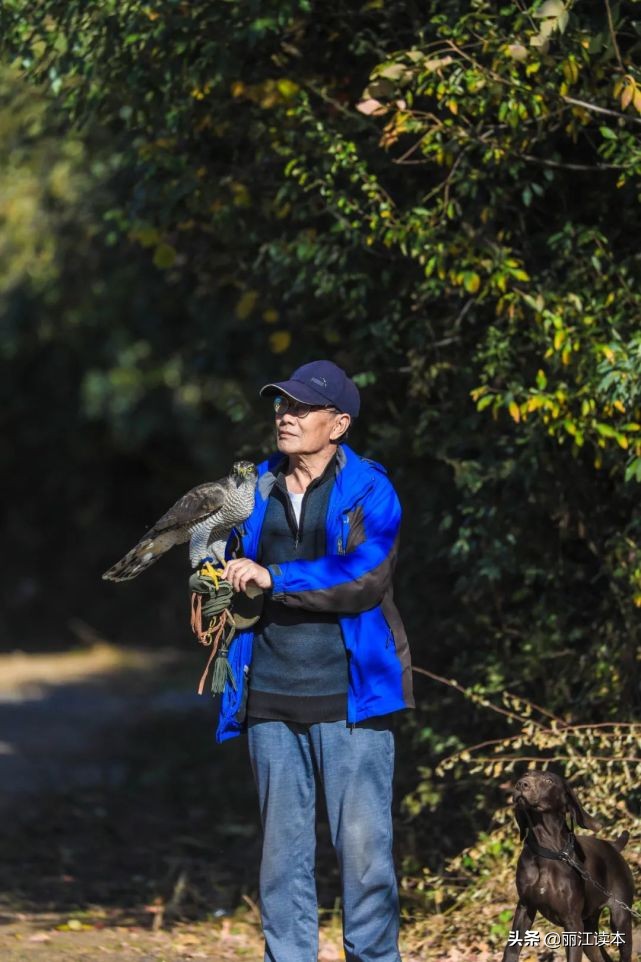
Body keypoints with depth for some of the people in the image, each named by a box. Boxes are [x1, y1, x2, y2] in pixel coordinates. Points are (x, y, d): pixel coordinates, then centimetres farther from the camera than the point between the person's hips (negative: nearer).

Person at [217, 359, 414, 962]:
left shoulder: (369, 492, -3)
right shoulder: (256, 489, 13)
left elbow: (364, 578, -17)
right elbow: (234, 567, 28)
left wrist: (273, 578, -15)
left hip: (348, 696, -5)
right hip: (270, 697, 5)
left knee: (363, 845, -6)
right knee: (282, 848, 8)